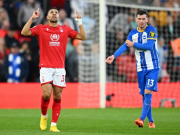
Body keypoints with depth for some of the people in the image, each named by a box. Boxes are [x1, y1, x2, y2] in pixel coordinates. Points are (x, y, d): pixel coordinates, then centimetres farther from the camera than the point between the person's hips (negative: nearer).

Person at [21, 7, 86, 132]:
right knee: (46, 94, -16)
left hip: (60, 68, 2)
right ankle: (44, 116, 11)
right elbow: (24, 32, -5)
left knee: (57, 97, -2)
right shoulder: (41, 29, 6)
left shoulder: (65, 29, 12)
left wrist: (79, 22, 5)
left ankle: (54, 125, 4)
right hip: (46, 67, -2)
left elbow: (83, 36, 12)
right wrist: (32, 18, -8)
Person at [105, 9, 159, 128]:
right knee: (144, 95, 5)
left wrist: (133, 44, -13)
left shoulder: (151, 30, -7)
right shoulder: (133, 33, 7)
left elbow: (149, 46, -19)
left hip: (152, 67, -5)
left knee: (148, 92, -16)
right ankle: (151, 122, 13)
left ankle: (142, 119, -21)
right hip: (140, 68, 5)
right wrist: (114, 56, -20)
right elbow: (125, 45, -5)